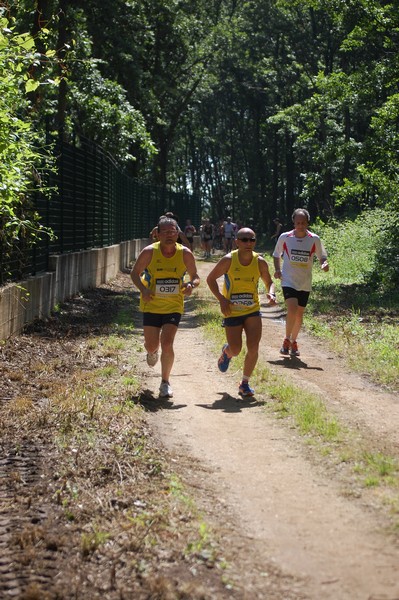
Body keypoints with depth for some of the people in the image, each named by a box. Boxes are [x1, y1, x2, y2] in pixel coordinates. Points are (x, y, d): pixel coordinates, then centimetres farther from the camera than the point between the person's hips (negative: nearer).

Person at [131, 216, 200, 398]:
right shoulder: (149, 252, -12)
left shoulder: (185, 254, -9)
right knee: (151, 346, 5)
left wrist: (191, 285, -22)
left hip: (174, 306, 0)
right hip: (151, 305, 1)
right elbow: (135, 273, 0)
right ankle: (152, 352, 46)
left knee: (167, 344, -14)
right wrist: (143, 289, -19)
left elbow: (195, 277, 2)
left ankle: (165, 383, 6)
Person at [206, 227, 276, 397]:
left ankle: (245, 383, 9)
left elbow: (269, 282, 8)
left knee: (253, 348, -9)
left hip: (253, 310, 2)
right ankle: (226, 351, 41)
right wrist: (221, 299, -15)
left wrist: (271, 294, -15)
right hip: (232, 311, -2)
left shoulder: (260, 262, -7)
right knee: (235, 350, 1)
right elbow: (211, 278, -3)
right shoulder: (228, 260, -14)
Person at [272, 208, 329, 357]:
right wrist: (277, 269, -4)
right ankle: (286, 340, -1)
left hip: (305, 283, 2)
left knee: (299, 315, 9)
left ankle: (293, 342, 31)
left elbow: (322, 257, 5)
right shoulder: (284, 237, -4)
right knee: (292, 310, -20)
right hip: (288, 281, -2)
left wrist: (324, 264, -18)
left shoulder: (314, 239, -5)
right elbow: (276, 255, 12)